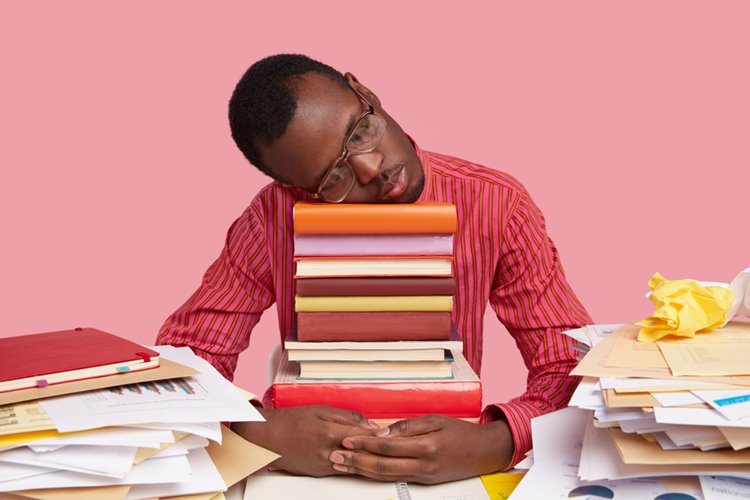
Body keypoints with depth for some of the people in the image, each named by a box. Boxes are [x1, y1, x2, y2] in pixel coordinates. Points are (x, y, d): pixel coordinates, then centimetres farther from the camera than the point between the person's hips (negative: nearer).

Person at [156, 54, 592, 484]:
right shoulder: (273, 219, -9)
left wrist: (491, 447, -32)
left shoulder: (496, 206, -12)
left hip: (453, 476, 0)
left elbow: (576, 368, -12)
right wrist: (264, 430, -30)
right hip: (308, 472, 0)